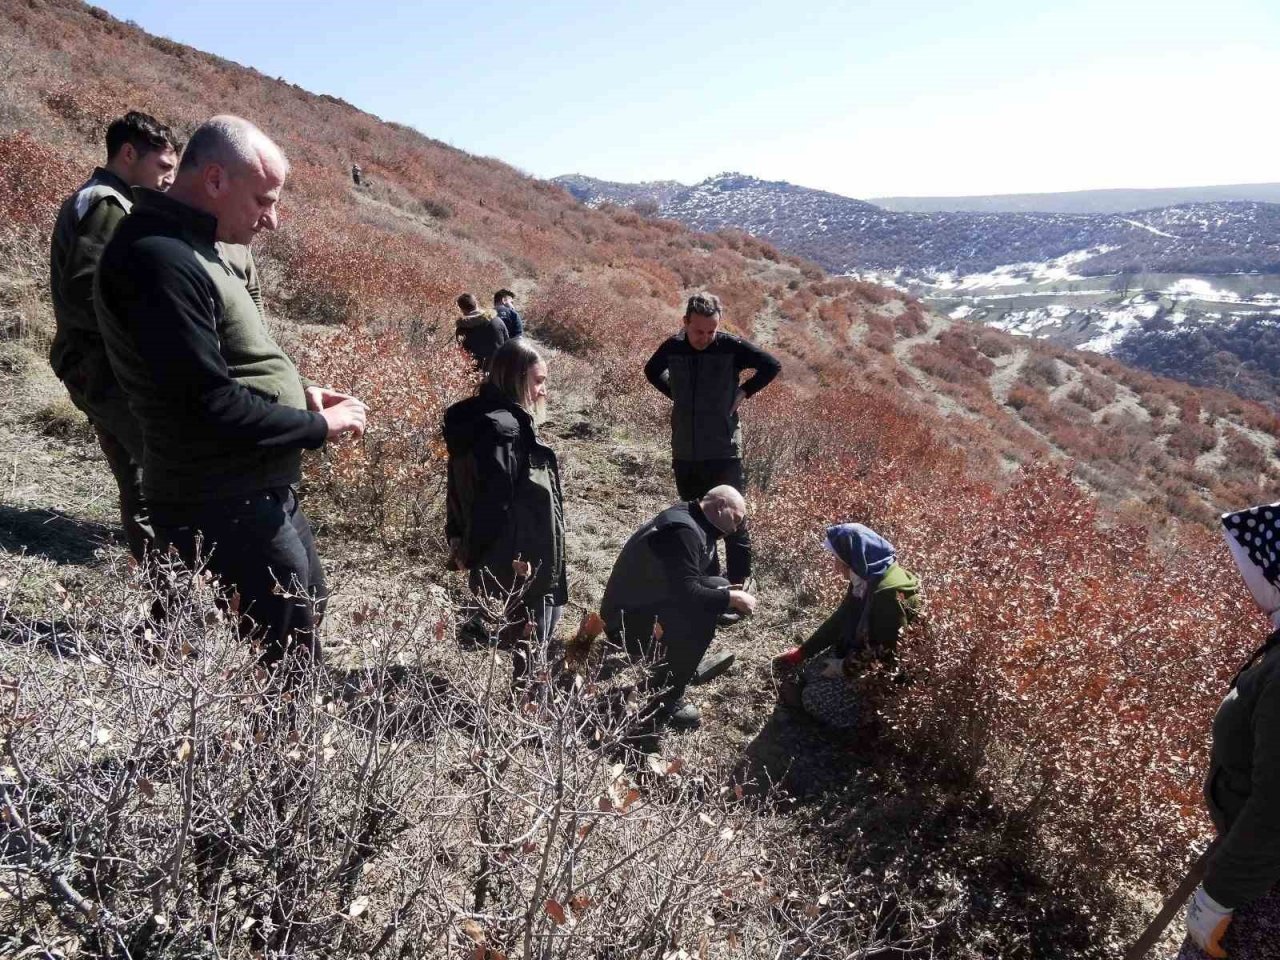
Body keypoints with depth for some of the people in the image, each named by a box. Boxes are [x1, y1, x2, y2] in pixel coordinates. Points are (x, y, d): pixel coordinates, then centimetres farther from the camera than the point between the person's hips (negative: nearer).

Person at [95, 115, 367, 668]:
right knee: (289, 654, 0)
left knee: (308, 606, 23)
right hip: (223, 508, -11)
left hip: (263, 491, 11)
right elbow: (209, 405, -27)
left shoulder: (200, 249, 10)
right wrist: (318, 426, -16)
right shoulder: (158, 260, -22)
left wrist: (297, 391, 4)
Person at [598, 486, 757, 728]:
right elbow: (688, 594, -32)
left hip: (646, 604, 10)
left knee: (717, 587, 7)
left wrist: (727, 593, 1)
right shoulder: (683, 531, -25)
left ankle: (683, 664, 18)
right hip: (628, 620, -10)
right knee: (700, 617, -27)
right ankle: (664, 701, -11)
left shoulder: (694, 524, 7)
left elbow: (690, 582, 16)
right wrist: (731, 598, -19)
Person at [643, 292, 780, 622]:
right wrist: (676, 394, 9)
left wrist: (743, 393, -6)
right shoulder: (672, 347, 1)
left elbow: (772, 366, 1)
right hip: (685, 454, 4)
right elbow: (652, 370, 21)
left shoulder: (731, 346, -9)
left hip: (724, 453, -4)